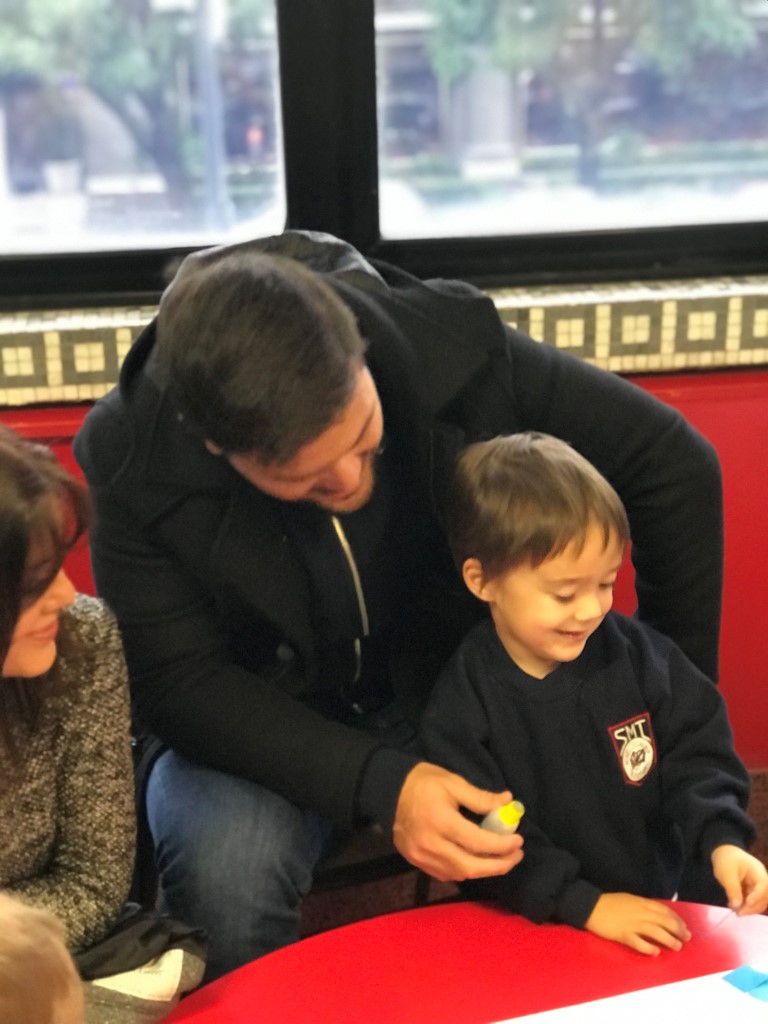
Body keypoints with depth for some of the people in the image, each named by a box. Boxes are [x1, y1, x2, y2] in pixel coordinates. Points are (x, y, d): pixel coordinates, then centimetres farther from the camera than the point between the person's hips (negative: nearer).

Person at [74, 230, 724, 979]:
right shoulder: (130, 455, -24)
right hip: (260, 722, -1)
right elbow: (176, 683, -18)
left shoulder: (455, 346, -22)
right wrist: (378, 783, -32)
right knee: (226, 868, -33)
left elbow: (671, 464, -12)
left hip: (454, 686, 2)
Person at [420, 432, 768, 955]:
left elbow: (695, 754, 2)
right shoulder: (462, 702, -13)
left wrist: (722, 839, -15)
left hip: (657, 907, 2)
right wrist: (588, 905, -19)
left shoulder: (638, 653, -3)